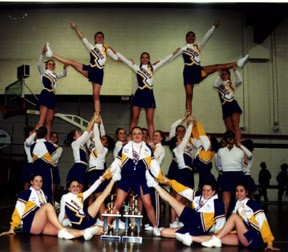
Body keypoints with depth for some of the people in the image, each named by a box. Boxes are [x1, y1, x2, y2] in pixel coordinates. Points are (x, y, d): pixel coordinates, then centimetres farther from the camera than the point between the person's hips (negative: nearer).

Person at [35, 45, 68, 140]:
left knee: (49, 121, 3)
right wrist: (43, 53, -22)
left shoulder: (55, 75, 26)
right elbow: (39, 64, -8)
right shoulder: (43, 72, 9)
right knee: (42, 119, -19)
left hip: (52, 97, 7)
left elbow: (64, 74, 25)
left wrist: (64, 68, 3)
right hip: (45, 95, -7)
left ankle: (47, 140, 2)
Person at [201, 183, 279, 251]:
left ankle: (216, 239, -18)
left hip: (255, 239, -7)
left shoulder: (253, 204, -10)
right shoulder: (237, 204, 10)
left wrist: (269, 243, -20)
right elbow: (234, 225, 14)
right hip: (243, 239, 7)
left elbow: (263, 223, -15)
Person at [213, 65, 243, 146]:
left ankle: (238, 143, -27)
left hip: (233, 104, -2)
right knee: (229, 129, 1)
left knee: (236, 126, -16)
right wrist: (219, 75, -1)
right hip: (225, 107, 2)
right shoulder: (219, 85, 17)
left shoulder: (232, 84, 14)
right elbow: (214, 85, -6)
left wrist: (235, 70, -2)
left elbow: (240, 80, -6)